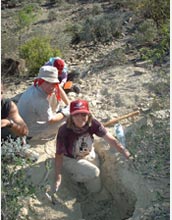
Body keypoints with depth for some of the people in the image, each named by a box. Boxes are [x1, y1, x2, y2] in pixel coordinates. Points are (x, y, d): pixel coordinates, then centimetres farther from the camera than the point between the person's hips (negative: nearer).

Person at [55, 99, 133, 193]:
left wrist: (125, 152, -41)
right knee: (94, 172, -28)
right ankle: (75, 175, 3)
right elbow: (59, 154, -27)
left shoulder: (93, 124, -26)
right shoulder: (64, 131, -34)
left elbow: (110, 139, -28)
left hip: (89, 155, 4)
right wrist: (58, 178, -29)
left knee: (95, 189, 10)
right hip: (71, 159, -4)